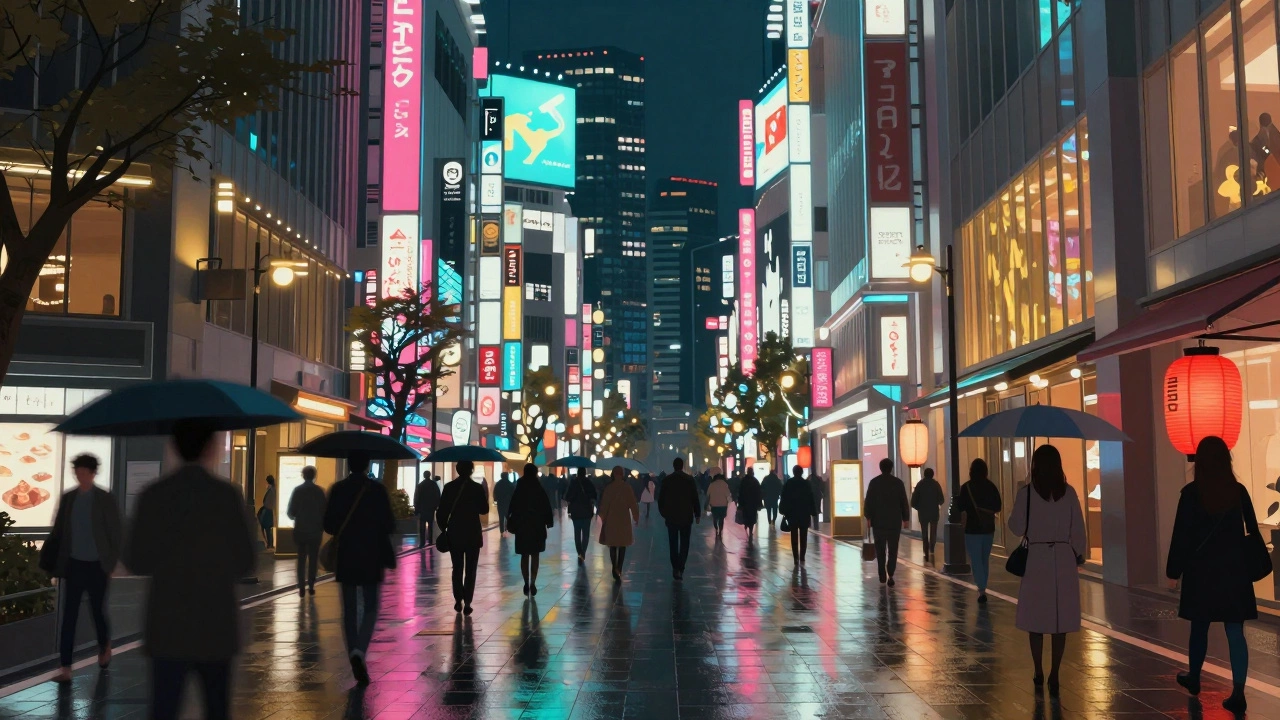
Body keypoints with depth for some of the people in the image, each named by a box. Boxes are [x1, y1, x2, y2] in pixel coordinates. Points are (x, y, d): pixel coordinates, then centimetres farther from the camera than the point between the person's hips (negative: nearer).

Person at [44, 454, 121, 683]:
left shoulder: (105, 499, -6)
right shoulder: (68, 498, 3)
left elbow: (116, 533, -3)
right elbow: (58, 531, 6)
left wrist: (112, 564, -6)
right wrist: (56, 563, -2)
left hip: (97, 566, -2)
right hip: (74, 565, 2)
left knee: (97, 611, 10)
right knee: (69, 616, -3)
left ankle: (105, 647, 38)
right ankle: (65, 668, -3)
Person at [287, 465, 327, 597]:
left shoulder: (297, 490, -4)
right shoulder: (320, 491, -4)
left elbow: (290, 512, -3)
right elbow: (324, 510, -6)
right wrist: (322, 527, 9)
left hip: (300, 530, 0)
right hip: (315, 530, 0)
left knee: (301, 559, 7)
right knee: (313, 559, 8)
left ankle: (302, 588, 1)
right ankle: (311, 587, 5)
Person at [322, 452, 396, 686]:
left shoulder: (337, 489, -3)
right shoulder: (377, 489, -9)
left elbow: (328, 525, -2)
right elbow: (389, 525, -9)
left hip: (345, 558, 2)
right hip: (371, 558, -2)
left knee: (349, 609, 12)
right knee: (370, 607, 8)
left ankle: (354, 656, 12)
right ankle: (360, 650, -15)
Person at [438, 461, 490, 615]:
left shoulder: (449, 487, -3)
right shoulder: (478, 488, -7)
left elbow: (441, 512, -4)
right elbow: (484, 510, -1)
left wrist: (443, 529, 9)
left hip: (454, 533, 1)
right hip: (473, 533, -1)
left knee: (457, 568, 16)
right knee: (470, 569, 5)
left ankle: (458, 601, 12)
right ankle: (467, 603, -2)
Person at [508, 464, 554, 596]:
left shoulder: (518, 490, -2)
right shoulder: (540, 489, -5)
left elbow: (512, 508, -2)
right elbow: (546, 507, -5)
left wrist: (511, 524, 4)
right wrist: (548, 522, 3)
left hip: (522, 526, 1)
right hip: (537, 526, -1)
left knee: (524, 556, 9)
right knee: (535, 555, 5)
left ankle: (527, 583, 6)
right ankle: (532, 583, -8)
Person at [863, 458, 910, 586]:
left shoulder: (874, 482, -2)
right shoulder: (898, 482, -1)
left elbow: (868, 501, -4)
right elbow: (904, 502, 3)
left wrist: (868, 517, 3)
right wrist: (906, 518, 11)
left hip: (878, 521, 0)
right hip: (894, 521, 0)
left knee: (880, 550, 9)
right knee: (892, 549, 4)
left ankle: (882, 577, 11)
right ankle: (890, 574, -11)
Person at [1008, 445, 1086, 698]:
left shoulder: (1027, 492, -7)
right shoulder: (1069, 492, -1)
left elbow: (1017, 527, -5)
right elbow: (1078, 529, 2)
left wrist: (1013, 511, 14)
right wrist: (1079, 555, 14)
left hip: (1036, 559, -1)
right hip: (1063, 559, 1)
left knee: (1036, 618, 8)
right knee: (1061, 619, 4)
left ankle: (1039, 672, 15)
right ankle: (1054, 675, 1)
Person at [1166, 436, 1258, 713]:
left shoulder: (1191, 492, -10)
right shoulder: (1239, 491, -1)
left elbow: (1181, 534, -9)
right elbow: (1253, 530, 5)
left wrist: (1174, 569, -2)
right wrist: (1250, 563, 16)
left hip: (1201, 569, -1)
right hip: (1234, 570, 2)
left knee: (1199, 627, 16)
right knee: (1235, 632, 2)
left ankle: (1193, 678, 34)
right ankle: (1238, 692, -3)